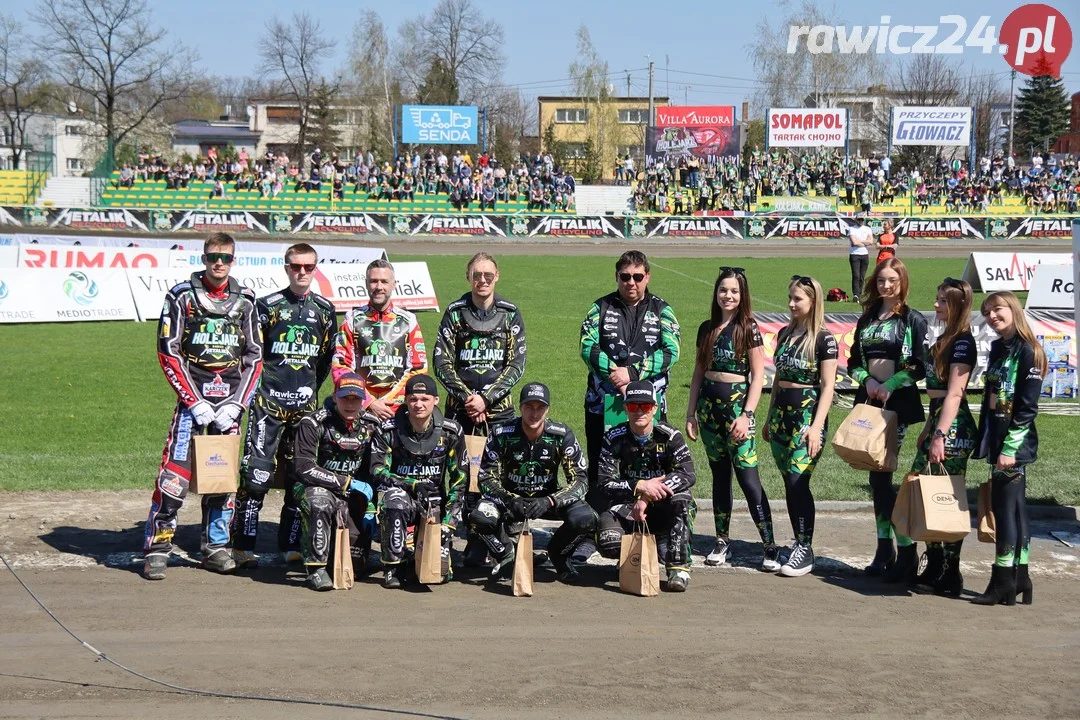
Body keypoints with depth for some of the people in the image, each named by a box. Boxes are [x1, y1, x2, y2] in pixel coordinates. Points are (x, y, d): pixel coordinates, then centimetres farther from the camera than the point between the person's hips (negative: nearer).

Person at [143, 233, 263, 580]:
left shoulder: (245, 301, 10)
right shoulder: (182, 296, 1)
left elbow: (254, 357, 10)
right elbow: (168, 353, -3)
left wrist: (236, 404, -2)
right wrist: (196, 402, -10)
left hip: (230, 400, 4)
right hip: (192, 398, -3)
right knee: (175, 473, -12)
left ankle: (215, 546, 18)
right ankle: (156, 548, -5)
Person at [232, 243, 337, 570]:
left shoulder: (324, 309, 11)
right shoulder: (268, 306, 2)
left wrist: (311, 387, 13)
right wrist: (261, 386, 2)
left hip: (305, 404, 4)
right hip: (268, 401, -3)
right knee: (257, 472, -10)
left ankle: (290, 545, 14)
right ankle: (243, 546, -5)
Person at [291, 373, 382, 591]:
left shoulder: (370, 426, 0)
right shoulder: (313, 424, -16)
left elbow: (375, 471, 8)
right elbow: (304, 469, -24)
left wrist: (370, 509, 0)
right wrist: (348, 482, -23)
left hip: (350, 495, 4)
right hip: (312, 487, -4)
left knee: (357, 564, -2)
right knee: (320, 500, -41)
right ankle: (316, 568, -27)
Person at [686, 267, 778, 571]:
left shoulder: (748, 329, -5)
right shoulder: (707, 328, 9)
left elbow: (758, 376, -7)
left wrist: (746, 414, -14)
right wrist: (690, 412, 9)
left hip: (737, 404, -5)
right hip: (709, 405, 5)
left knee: (748, 477, -10)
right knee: (720, 475, 11)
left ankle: (770, 546, -7)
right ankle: (721, 541, 17)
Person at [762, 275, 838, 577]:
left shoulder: (824, 339, -8)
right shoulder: (785, 334, 12)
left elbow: (828, 386, -10)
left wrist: (817, 426, -18)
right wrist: (769, 418, 20)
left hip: (808, 414, -6)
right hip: (781, 413, 6)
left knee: (798, 481, -12)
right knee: (790, 483, 7)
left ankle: (805, 550, -6)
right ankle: (799, 543, 14)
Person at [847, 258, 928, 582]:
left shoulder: (913, 320, -3)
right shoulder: (866, 319, 14)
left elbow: (920, 367, -8)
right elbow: (854, 362, 14)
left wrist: (890, 384, -17)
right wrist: (867, 380, -5)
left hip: (897, 402, -6)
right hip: (868, 400, 6)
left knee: (881, 474, -11)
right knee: (876, 476, 8)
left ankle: (907, 552, -5)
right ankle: (885, 549, 16)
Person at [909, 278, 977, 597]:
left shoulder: (962, 343, -12)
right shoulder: (944, 339, 16)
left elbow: (954, 393, -18)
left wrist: (939, 436, -22)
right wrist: (927, 429, 21)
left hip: (954, 428, -9)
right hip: (938, 423, 9)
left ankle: (951, 577, 4)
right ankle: (934, 568, 17)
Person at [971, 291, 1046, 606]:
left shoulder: (1028, 352, -11)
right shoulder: (997, 348, 14)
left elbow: (1028, 407, -16)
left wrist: (1010, 448, -19)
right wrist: (983, 439, 14)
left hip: (1014, 444, -9)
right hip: (996, 438, 9)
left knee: (1005, 508, -7)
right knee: (1013, 509, 11)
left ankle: (1002, 583, -3)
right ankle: (1019, 580, 16)